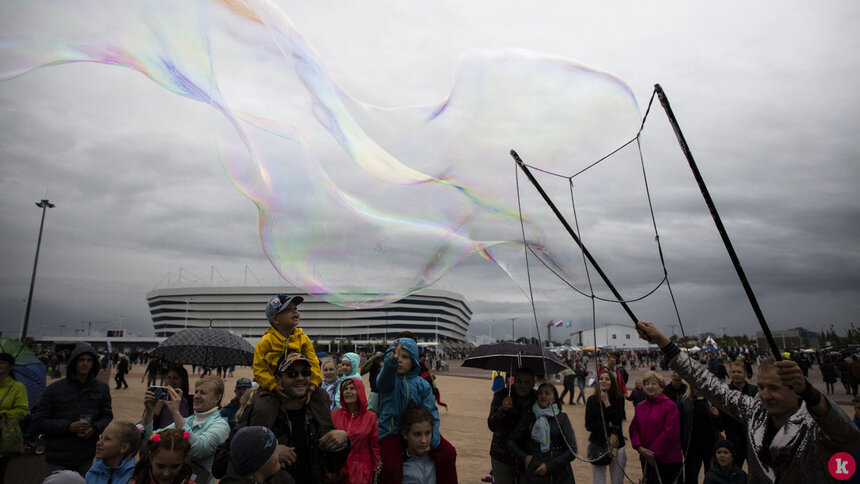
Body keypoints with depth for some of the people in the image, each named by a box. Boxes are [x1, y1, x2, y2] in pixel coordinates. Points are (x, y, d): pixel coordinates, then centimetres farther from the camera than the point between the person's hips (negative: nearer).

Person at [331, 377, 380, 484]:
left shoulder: (371, 417, -2)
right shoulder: (334, 415, 0)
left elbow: (375, 447, 1)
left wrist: (377, 471, 0)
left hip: (361, 471, -1)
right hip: (338, 470, 1)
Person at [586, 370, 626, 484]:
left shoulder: (619, 399, -3)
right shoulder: (592, 400, -4)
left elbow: (618, 421, -16)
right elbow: (588, 425, -5)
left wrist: (606, 402, -16)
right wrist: (608, 425, -11)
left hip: (617, 446, 0)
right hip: (597, 446, 0)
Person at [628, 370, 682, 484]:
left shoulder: (670, 406, -9)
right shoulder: (640, 407, 10)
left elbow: (670, 433, -14)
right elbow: (633, 428, 8)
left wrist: (654, 453, -13)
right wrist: (639, 447, -8)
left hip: (666, 459, -6)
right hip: (646, 458, 6)